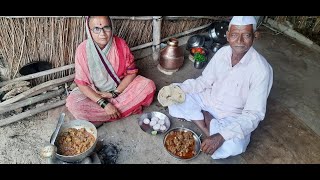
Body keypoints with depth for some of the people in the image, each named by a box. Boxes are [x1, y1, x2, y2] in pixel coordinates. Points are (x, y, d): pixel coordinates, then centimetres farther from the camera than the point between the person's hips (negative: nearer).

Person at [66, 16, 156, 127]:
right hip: (94, 93, -1)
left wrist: (115, 93, -17)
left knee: (149, 85, -20)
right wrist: (104, 103, -28)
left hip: (120, 87, 2)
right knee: (72, 104, -28)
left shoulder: (120, 44, -14)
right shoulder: (83, 50, -19)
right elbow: (81, 84, -18)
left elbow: (131, 72, -8)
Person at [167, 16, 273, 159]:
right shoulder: (222, 52, -9)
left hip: (231, 116, -4)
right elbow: (204, 81, 1)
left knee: (234, 145, -33)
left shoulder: (261, 69, -25)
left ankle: (202, 116, -9)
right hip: (208, 100, 5)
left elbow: (253, 114, -25)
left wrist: (221, 136, -37)